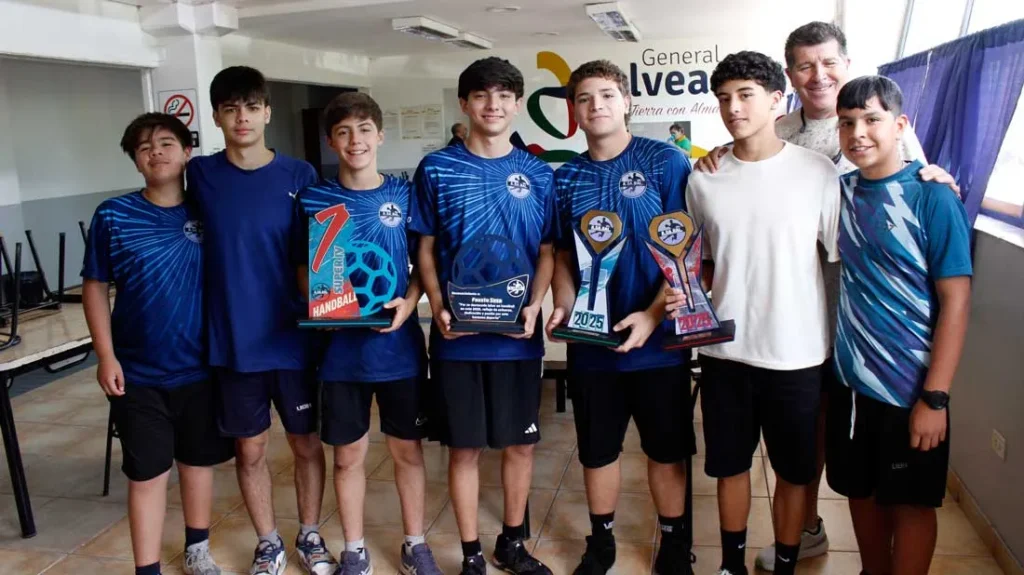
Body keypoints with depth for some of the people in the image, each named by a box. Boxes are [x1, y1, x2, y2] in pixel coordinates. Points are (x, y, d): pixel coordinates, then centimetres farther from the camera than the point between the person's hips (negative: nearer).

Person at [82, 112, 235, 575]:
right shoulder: (113, 216, -5)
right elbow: (95, 287, 0)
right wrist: (106, 355, -6)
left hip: (201, 366, 2)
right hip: (138, 372, -1)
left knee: (198, 461, 16)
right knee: (147, 472, 5)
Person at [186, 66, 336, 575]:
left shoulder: (299, 175, -4)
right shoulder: (200, 175, -1)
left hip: (293, 336, 0)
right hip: (233, 340, 1)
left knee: (306, 443, 12)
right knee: (250, 449, 12)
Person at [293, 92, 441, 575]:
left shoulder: (404, 194, 0)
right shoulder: (314, 199, 0)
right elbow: (305, 269, 6)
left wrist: (409, 303, -14)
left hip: (399, 343, 0)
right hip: (341, 346, 0)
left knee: (407, 449, 11)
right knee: (348, 454, 11)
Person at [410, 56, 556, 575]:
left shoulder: (537, 174, 5)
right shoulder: (437, 169, 0)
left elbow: (547, 252, 7)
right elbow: (426, 250, 3)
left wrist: (534, 306, -10)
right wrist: (438, 308, -12)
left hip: (519, 337, 2)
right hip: (457, 336, -2)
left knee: (520, 443, 12)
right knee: (465, 447, 8)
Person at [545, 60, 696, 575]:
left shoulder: (666, 162, -5)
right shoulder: (566, 177, 6)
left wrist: (653, 315, -19)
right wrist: (564, 307, -6)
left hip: (657, 339, -3)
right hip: (590, 341, 3)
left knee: (667, 450, 11)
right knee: (597, 450, 15)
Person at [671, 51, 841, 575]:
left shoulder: (818, 171, -6)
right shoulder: (703, 178, 2)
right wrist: (684, 293, -8)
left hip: (797, 352, -2)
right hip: (724, 349, 3)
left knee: (794, 469, 13)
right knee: (730, 463, 16)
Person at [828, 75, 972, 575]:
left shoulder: (931, 197, -12)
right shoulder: (842, 190, 1)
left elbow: (956, 301, -13)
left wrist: (935, 398, -15)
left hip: (910, 388, -5)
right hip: (850, 379, 5)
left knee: (910, 502, 11)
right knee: (861, 491, 19)